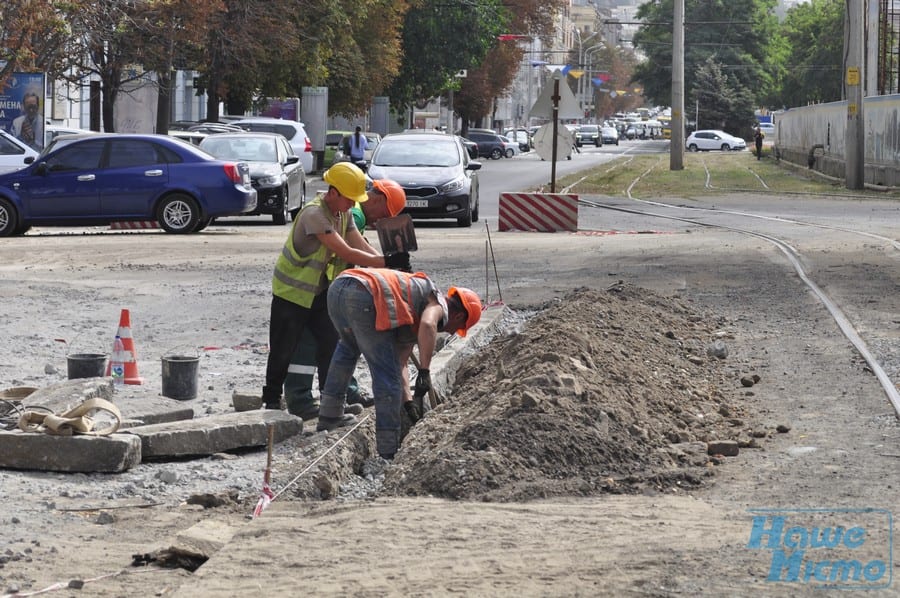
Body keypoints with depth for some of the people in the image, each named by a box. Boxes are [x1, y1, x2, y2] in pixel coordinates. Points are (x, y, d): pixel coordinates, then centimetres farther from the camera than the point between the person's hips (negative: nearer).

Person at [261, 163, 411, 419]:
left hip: (320, 289, 7)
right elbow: (346, 253, -32)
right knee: (283, 350, 3)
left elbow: (361, 246, -6)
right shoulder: (314, 213, -29)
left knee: (332, 343, -3)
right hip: (292, 290, -7)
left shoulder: (343, 213, 0)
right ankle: (272, 401, 18)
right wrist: (386, 262, -35)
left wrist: (393, 267, -21)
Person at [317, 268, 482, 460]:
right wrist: (424, 371, -11)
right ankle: (388, 455, 1)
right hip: (362, 298, -9)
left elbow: (399, 363, 38)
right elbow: (428, 325, -12)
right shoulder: (439, 305, 12)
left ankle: (329, 416, 41)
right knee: (387, 377, 0)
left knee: (348, 348, 39)